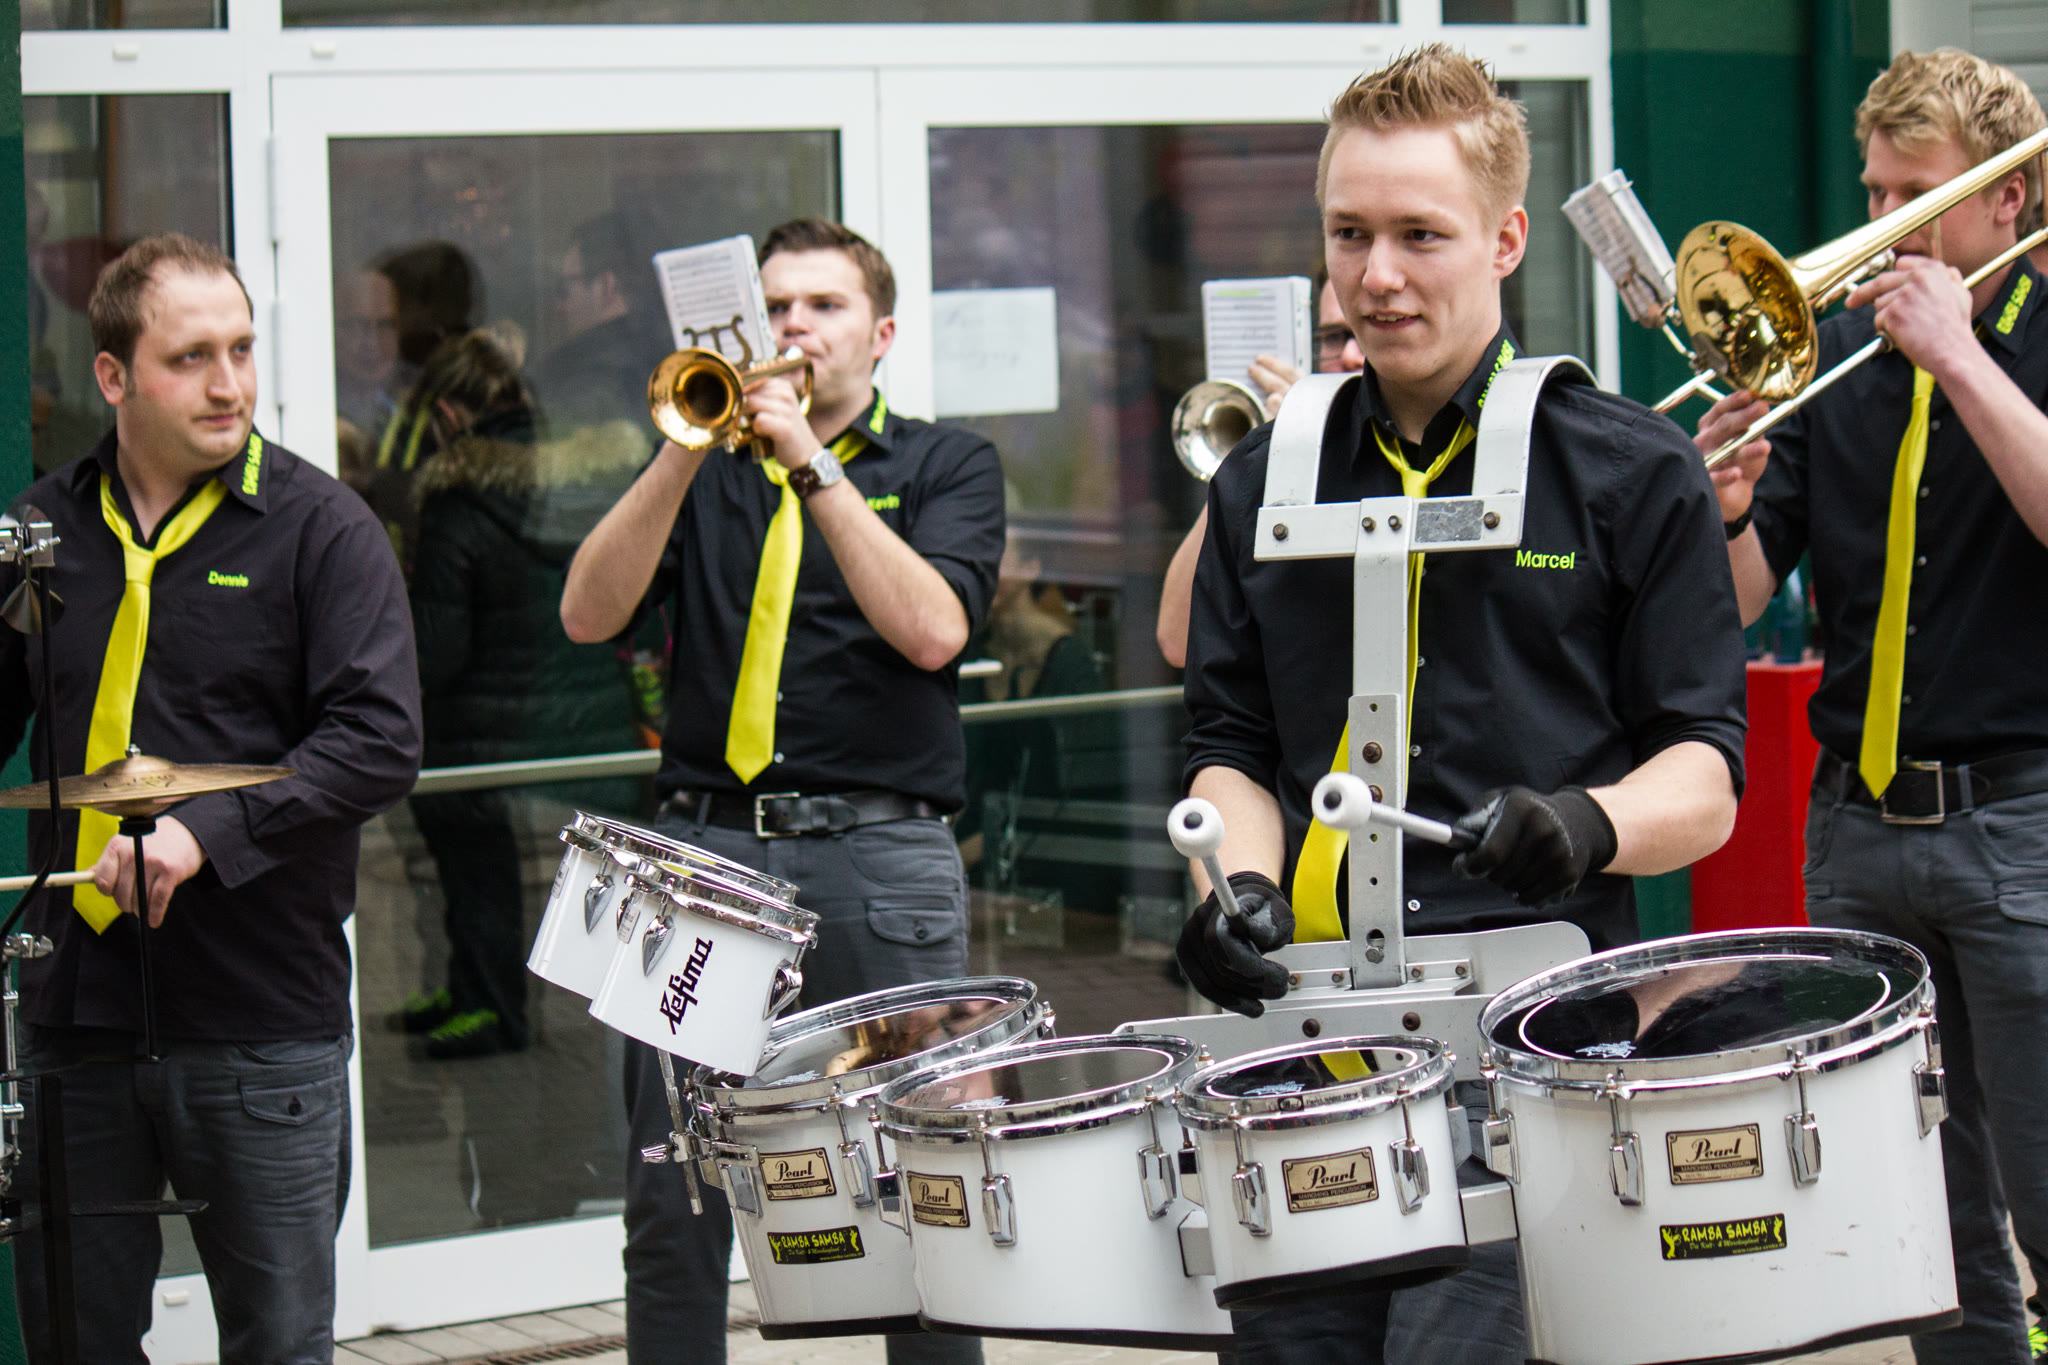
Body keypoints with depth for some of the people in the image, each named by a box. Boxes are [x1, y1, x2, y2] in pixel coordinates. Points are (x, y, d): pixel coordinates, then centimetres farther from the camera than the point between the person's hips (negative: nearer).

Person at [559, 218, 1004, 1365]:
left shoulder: (947, 466, 9)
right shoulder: (708, 469, 16)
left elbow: (931, 631, -10)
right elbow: (589, 615, 1)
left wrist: (810, 463, -12)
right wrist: (687, 453, -8)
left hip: (881, 854, -2)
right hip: (704, 847, 2)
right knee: (672, 1201, 0)